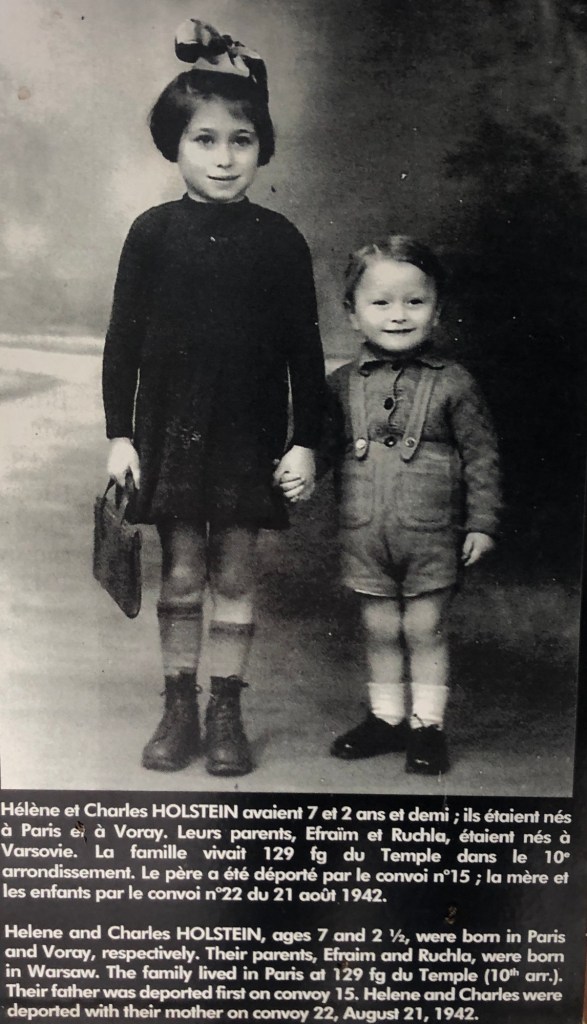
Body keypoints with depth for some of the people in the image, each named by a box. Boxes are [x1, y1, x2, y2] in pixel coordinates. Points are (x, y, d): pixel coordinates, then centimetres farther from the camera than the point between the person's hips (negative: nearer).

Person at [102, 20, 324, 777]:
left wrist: (305, 441, -2)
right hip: (171, 427, 1)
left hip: (249, 431, 0)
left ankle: (227, 713, 20)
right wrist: (119, 433, -2)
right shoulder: (153, 232, 0)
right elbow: (123, 337, 2)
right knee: (181, 572, 7)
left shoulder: (278, 240, -1)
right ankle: (179, 710, 21)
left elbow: (304, 347, 1)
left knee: (235, 573, 6)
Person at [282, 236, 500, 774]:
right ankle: (386, 717, 30)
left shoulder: (452, 383, -4)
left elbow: (482, 456, -1)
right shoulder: (343, 384, 2)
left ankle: (428, 724, 23)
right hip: (365, 534, 3)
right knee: (380, 630, 13)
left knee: (425, 630, 6)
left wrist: (482, 523, -3)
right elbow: (326, 442, 13)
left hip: (432, 537, -2)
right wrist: (302, 474, -6)